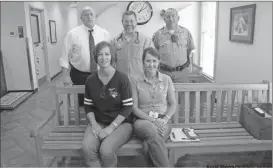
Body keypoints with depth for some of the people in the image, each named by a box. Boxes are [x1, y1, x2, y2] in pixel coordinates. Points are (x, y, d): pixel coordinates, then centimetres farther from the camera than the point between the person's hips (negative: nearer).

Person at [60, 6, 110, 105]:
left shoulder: (104, 33, 2)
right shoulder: (72, 34, -5)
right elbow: (65, 56, -5)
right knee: (81, 102, 10)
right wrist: (66, 76, -11)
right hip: (79, 75, -2)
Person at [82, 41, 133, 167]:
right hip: (98, 122, 3)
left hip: (120, 123, -3)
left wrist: (111, 127, -16)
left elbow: (128, 107, -10)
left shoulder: (122, 78, -10)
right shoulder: (90, 80, 1)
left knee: (106, 150, -28)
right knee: (87, 148, -25)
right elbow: (88, 106, 7)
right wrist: (94, 124, -9)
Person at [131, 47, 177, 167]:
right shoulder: (136, 82, 3)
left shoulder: (166, 79, 7)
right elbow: (134, 108, -1)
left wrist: (164, 119, -9)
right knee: (152, 131, -37)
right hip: (143, 120, 0)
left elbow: (173, 104, 9)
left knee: (150, 143, -34)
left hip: (163, 121, 0)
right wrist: (152, 119, -15)